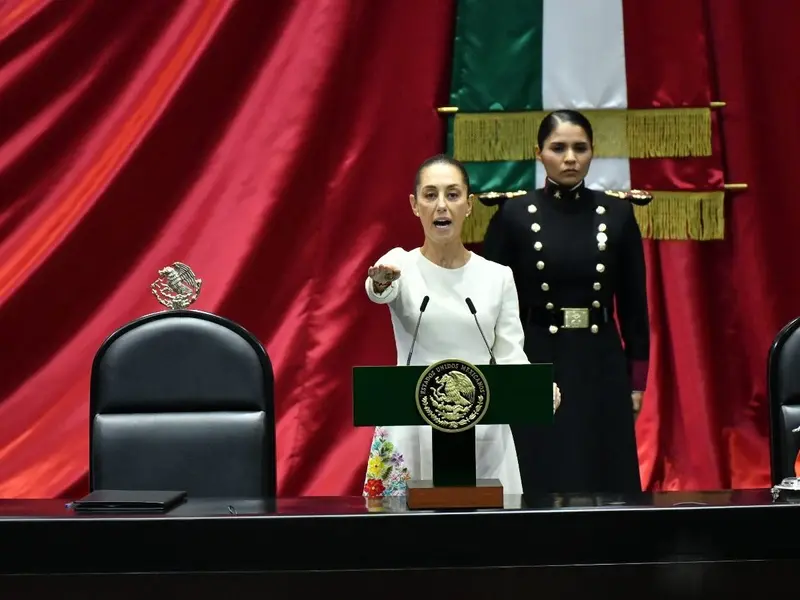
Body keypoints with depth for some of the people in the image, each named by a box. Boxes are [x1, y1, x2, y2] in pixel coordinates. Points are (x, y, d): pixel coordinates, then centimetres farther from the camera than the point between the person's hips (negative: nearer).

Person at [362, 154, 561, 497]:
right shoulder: (401, 265, -1)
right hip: (413, 431, -2)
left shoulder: (498, 276, 5)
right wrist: (381, 281, -49)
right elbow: (379, 290, -25)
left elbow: (509, 356, 0)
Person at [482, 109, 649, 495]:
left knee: (606, 483, 6)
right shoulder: (513, 214, -3)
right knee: (540, 486, 1)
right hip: (536, 364, -2)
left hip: (601, 365, 2)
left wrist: (637, 380, 3)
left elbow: (633, 303, 6)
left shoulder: (618, 214, 2)